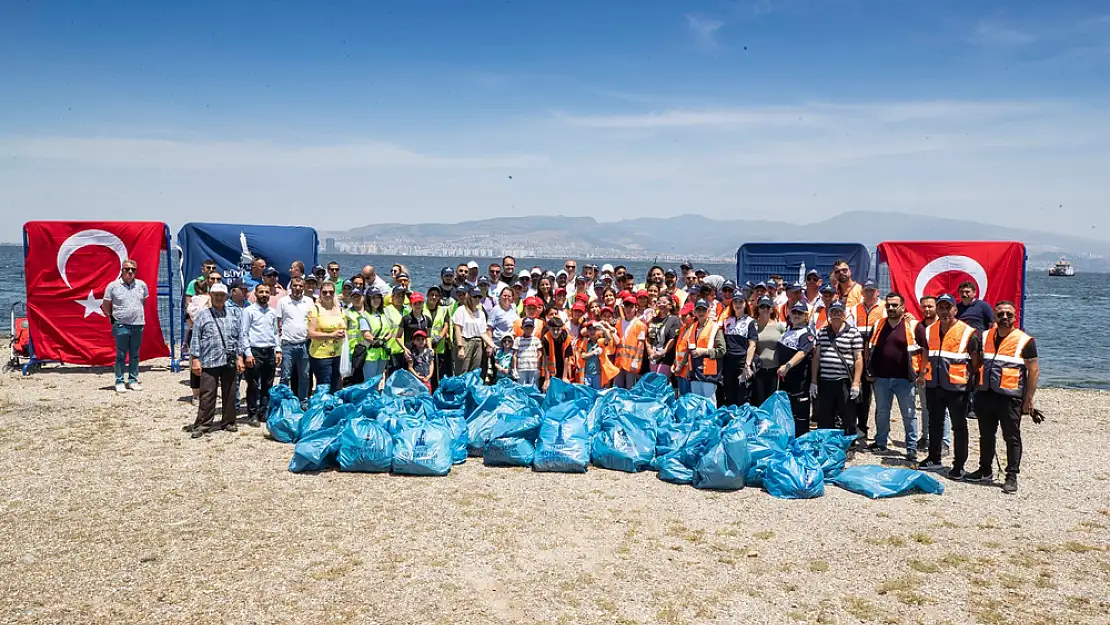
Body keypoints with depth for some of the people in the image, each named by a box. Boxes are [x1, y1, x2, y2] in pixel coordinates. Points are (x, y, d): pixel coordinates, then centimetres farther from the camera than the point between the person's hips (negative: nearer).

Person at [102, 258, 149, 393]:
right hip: (121, 326, -3)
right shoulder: (113, 286, -3)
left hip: (138, 325, 3)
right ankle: (119, 382, 8)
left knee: (135, 355, 10)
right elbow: (105, 305, 5)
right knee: (121, 355, 1)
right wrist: (113, 317, 4)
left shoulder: (141, 285, 6)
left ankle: (133, 380, 18)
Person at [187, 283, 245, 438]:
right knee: (207, 394, -4)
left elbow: (238, 337, 12)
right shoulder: (203, 315, 4)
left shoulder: (234, 314, 11)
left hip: (229, 361, 3)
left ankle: (228, 422, 21)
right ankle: (202, 424, 2)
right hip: (209, 362, -3)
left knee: (229, 394, 9)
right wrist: (195, 359, -4)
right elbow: (196, 338, 3)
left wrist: (239, 357, 6)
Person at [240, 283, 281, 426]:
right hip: (255, 351, -5)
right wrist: (248, 353, -13)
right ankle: (252, 415, 7)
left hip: (270, 351, 5)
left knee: (267, 385, 10)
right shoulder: (249, 311, -3)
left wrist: (278, 350, 10)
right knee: (253, 386, -1)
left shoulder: (273, 312, 13)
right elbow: (243, 334, -6)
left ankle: (264, 412, 19)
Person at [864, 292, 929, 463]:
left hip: (905, 378, -4)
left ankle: (912, 448, 10)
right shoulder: (878, 325, 7)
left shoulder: (914, 326, -6)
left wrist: (922, 374, -6)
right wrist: (869, 370, 10)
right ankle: (880, 442, 27)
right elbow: (868, 348, 16)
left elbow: (925, 350, -3)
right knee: (881, 413, 14)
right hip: (881, 378, 4)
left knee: (909, 415, 4)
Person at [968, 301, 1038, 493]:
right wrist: (975, 388, 11)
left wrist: (1028, 400, -8)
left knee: (1012, 438, 2)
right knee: (986, 435, 15)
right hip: (985, 394, 5)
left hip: (1010, 396, -5)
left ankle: (1012, 476, 9)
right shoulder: (985, 337, 9)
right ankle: (985, 471, 28)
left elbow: (1034, 371, -5)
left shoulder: (1024, 341, -5)